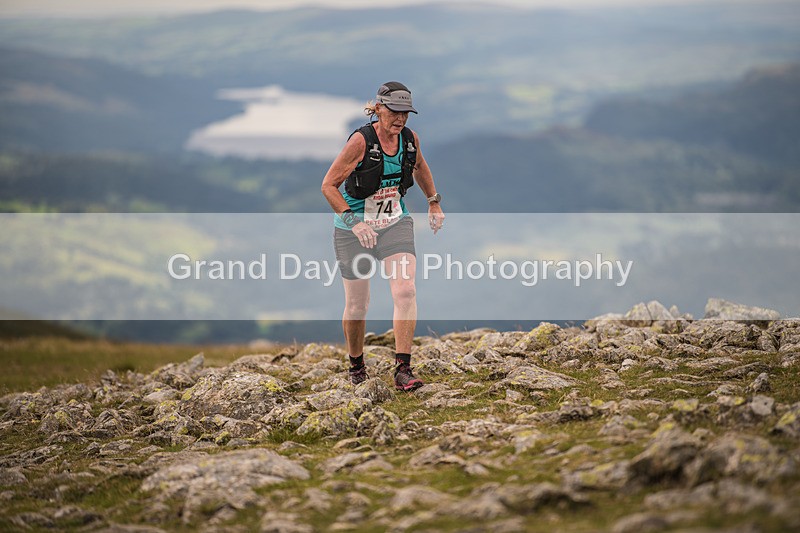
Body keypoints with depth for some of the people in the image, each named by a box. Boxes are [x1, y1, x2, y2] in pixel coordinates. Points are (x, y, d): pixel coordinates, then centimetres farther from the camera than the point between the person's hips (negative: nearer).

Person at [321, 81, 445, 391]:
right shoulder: (361, 140, -20)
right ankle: (356, 365, 31)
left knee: (405, 291, -18)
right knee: (357, 305, 5)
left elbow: (419, 167, 20)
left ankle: (402, 371, -17)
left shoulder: (410, 139, -5)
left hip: (395, 225, 3)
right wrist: (353, 222, -26)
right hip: (354, 229, -3)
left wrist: (434, 202, 21)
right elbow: (328, 185, -17)